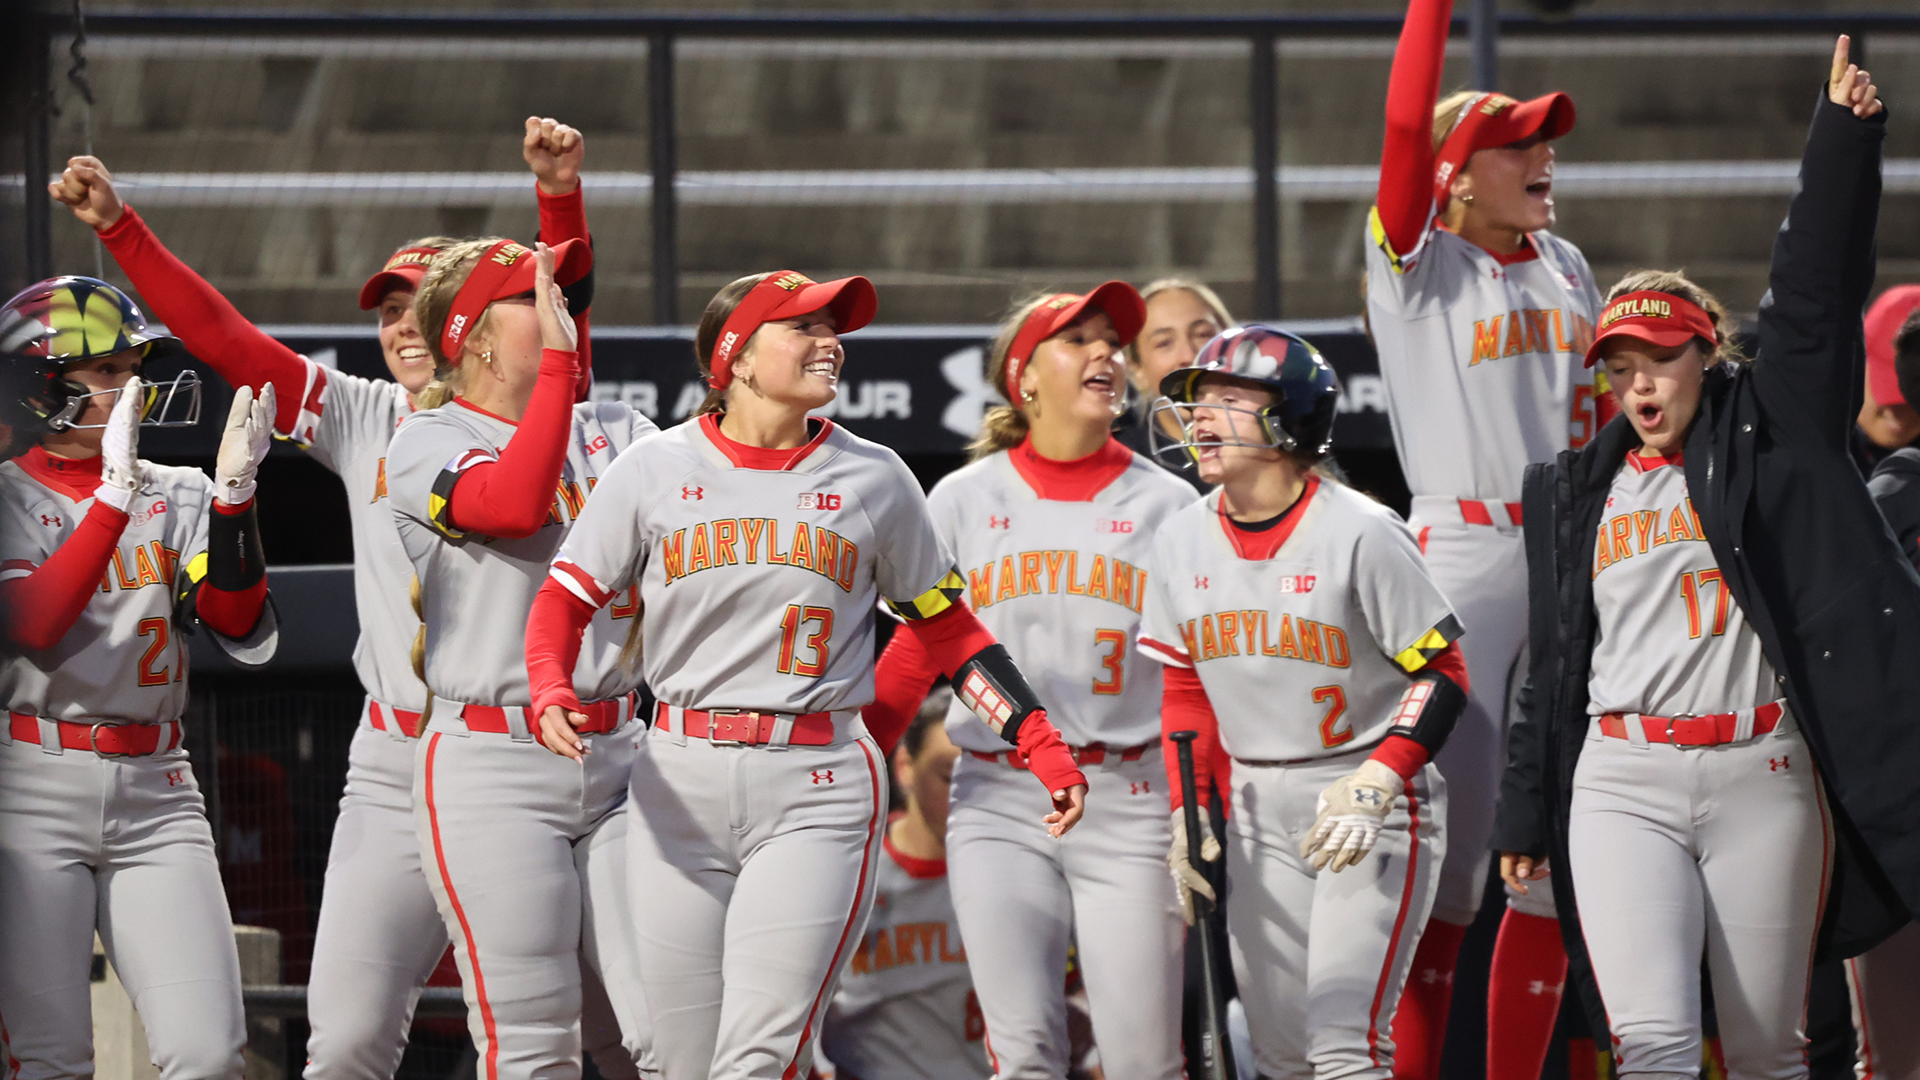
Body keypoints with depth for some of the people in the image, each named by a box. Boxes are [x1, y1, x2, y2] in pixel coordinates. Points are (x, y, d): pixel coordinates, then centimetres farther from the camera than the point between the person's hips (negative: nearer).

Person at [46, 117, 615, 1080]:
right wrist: (118, 228, 5)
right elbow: (220, 334, 10)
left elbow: (562, 308, -14)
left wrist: (559, 195, -31)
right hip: (398, 774, 3)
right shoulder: (364, 422, 12)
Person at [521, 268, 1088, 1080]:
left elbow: (946, 629, 13)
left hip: (818, 791, -1)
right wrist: (549, 695, -17)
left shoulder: (874, 479, 6)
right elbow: (564, 603, 4)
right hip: (680, 781, 1)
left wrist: (1040, 743, 4)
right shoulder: (655, 470, 5)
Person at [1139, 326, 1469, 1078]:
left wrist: (1374, 783, -23)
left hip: (1378, 799, -6)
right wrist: (1188, 810, 4)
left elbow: (1442, 671, -12)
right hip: (1258, 811, 6)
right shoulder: (1182, 542, 4)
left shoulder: (1359, 533, -15)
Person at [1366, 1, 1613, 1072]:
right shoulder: (1416, 265, 0)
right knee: (1449, 831, -8)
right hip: (1462, 553, -6)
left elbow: (1605, 409, 18)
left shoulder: (1566, 267, 16)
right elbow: (1405, 127, -15)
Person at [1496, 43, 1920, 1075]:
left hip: (1765, 777, -1)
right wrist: (1526, 815, 17)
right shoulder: (1572, 493, 15)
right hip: (1623, 785, 1)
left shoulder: (1769, 433, 8)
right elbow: (1552, 662, 19)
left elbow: (1812, 300, -3)